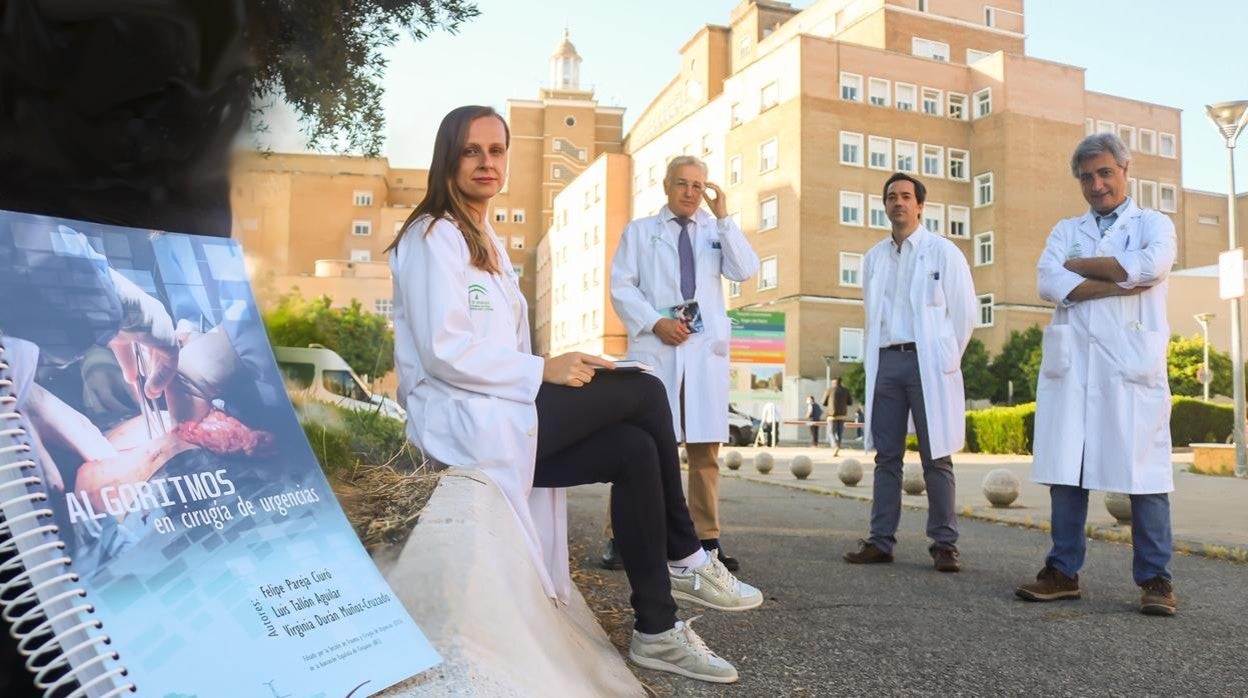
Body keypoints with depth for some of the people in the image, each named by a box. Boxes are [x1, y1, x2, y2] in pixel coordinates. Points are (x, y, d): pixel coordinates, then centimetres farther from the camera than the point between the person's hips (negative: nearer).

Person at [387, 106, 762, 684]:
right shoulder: (433, 236, -7)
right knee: (644, 393, -15)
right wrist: (543, 371, -19)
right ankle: (684, 559, 1)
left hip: (501, 414, 8)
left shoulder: (488, 243, 21)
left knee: (635, 449, -12)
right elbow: (444, 352, -19)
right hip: (464, 420, -8)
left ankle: (656, 630, -6)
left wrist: (550, 371, 1)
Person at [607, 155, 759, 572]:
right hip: (654, 348, -2)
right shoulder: (640, 231, 14)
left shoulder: (716, 232, 19)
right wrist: (656, 322, -10)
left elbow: (746, 271, 2)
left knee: (705, 448, 1)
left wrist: (723, 217, -3)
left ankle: (707, 538, 7)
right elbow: (621, 286, 4)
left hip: (705, 349, 2)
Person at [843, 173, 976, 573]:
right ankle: (881, 541, 9)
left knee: (936, 457, -1)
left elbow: (964, 312, 2)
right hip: (885, 362, 4)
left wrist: (945, 360, 3)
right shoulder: (874, 258, 14)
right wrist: (875, 357, 10)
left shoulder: (943, 252, 2)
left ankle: (944, 544, 5)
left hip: (927, 362, -4)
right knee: (886, 456, 5)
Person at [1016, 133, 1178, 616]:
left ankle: (1154, 578, 6)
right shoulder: (1066, 230, 19)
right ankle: (1063, 572, 8)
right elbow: (1049, 284, -1)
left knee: (1143, 469, -3)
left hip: (1132, 362, -2)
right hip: (1072, 361, 2)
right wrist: (1120, 283, -8)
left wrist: (1079, 266, -2)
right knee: (1066, 468, 2)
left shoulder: (1153, 224, 13)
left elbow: (1151, 266, -12)